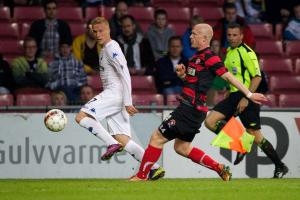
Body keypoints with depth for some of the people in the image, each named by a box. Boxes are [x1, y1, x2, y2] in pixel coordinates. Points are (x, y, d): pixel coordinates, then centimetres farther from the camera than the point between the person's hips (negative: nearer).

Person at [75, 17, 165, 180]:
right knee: (122, 139, 1)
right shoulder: (105, 49, 22)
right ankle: (155, 168, -3)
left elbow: (125, 76, -16)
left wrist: (127, 102, -20)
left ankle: (112, 144, -20)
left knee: (81, 117, -17)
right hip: (112, 95, 10)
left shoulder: (112, 49, -9)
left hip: (115, 93, -10)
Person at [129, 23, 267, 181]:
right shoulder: (197, 56, 16)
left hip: (191, 109, -10)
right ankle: (220, 169, 18)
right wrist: (182, 74, 3)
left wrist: (249, 94, -19)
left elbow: (228, 76, -16)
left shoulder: (208, 57, -14)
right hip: (190, 108, 10)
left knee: (157, 138, -5)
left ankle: (141, 176, 3)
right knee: (181, 147, 17)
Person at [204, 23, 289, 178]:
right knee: (210, 121, -5)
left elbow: (257, 77, -18)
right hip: (234, 96, 8)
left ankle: (280, 167, 6)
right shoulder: (229, 51, 14)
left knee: (255, 136, -6)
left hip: (247, 97, -8)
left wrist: (246, 98, -22)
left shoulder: (246, 52, -13)